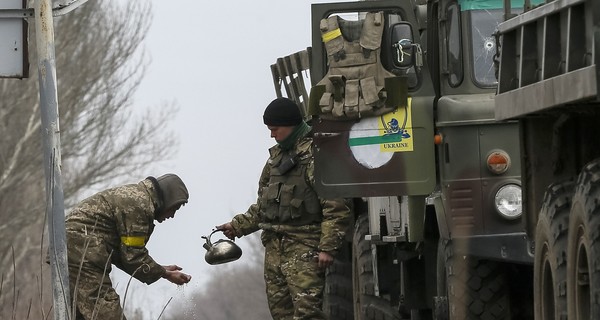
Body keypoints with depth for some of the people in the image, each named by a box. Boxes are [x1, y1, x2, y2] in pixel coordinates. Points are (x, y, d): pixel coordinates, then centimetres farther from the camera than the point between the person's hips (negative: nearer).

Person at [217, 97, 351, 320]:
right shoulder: (277, 156, 18)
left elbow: (336, 208, -15)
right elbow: (263, 205, 26)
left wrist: (328, 248, -19)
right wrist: (238, 226, 16)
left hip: (304, 250, -9)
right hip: (274, 248, 9)